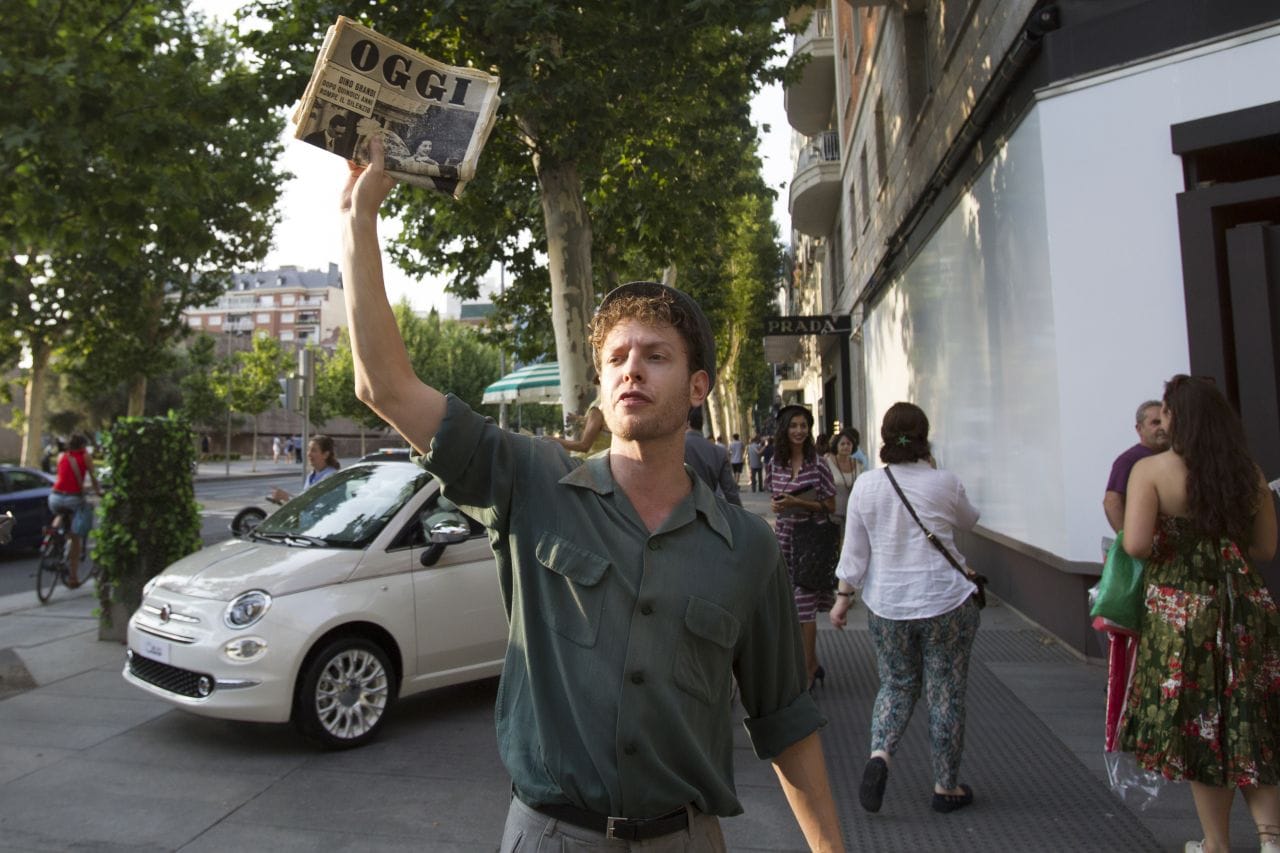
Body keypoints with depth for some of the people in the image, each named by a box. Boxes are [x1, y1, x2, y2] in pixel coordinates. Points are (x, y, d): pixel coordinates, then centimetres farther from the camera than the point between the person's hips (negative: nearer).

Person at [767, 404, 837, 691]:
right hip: (784, 538, 5)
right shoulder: (775, 464, 7)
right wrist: (776, 505, -5)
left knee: (804, 605, -4)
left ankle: (808, 671, 8)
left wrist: (798, 503, -17)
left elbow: (830, 507, -4)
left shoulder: (818, 465, -7)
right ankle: (813, 664, 26)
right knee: (791, 605, 10)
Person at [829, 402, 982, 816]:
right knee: (946, 694, 10)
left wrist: (843, 596, 8)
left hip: (886, 605, 2)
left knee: (896, 685, 18)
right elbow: (968, 521, 13)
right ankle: (946, 787, 20)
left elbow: (854, 550, -2)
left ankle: (879, 755, -4)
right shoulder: (945, 483, -9)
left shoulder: (865, 485, -5)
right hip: (946, 602, -2)